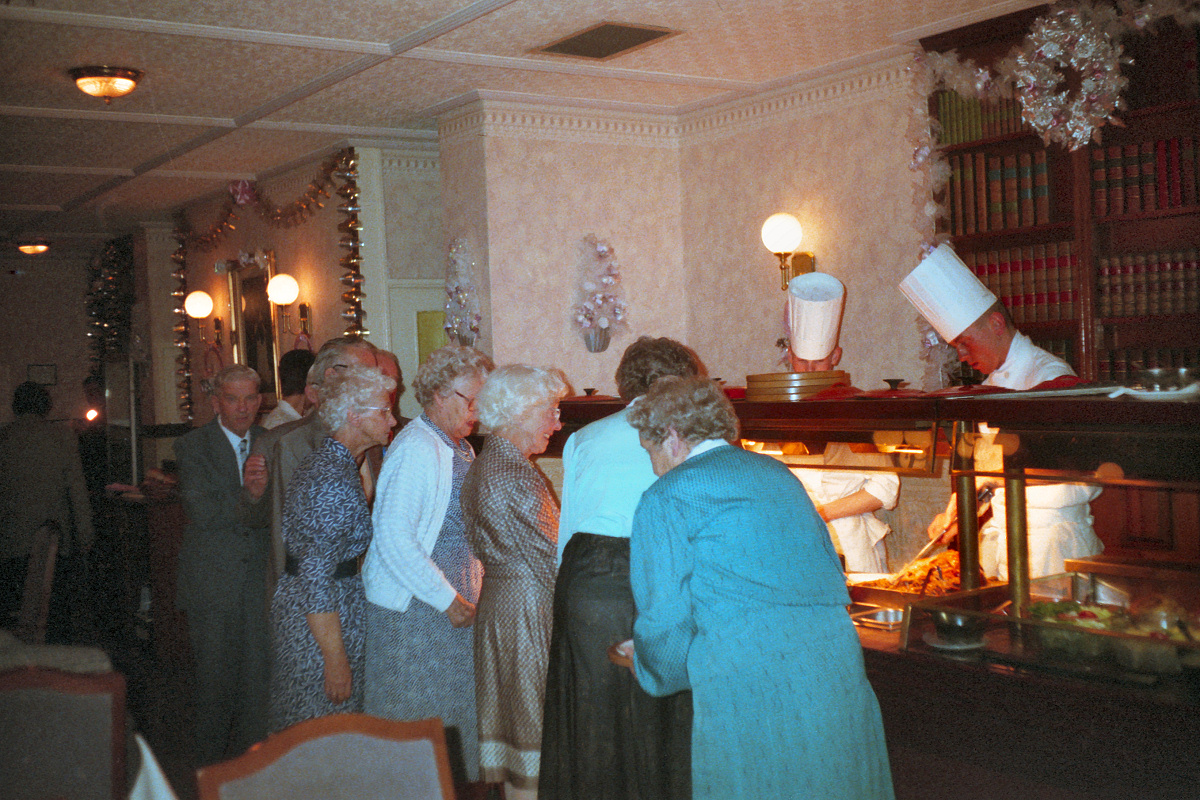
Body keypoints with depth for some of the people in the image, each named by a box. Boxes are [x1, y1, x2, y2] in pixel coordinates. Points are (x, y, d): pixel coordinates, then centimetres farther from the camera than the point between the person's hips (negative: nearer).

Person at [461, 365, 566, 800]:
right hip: (527, 606, -10)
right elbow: (548, 556, -18)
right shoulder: (515, 476, -20)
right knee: (533, 718, -1)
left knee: (513, 714, 16)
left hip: (497, 598, 10)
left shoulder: (483, 465, 10)